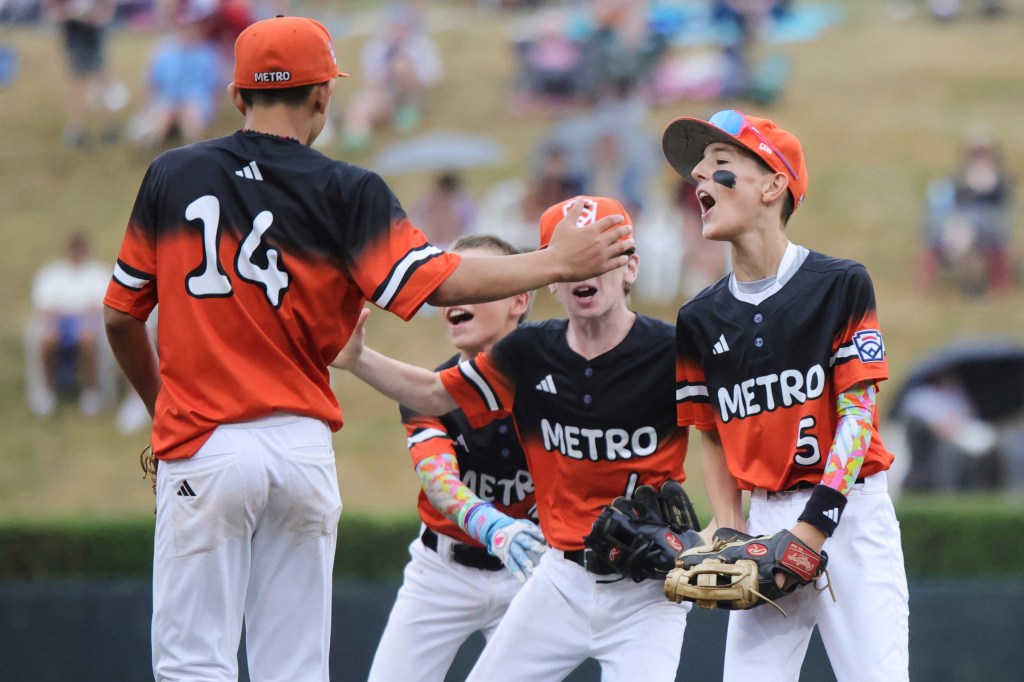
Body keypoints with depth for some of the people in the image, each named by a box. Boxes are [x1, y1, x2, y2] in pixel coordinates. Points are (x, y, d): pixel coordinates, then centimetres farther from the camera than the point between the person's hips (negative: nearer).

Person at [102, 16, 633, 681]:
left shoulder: (172, 177, 3)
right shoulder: (347, 193, -2)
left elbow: (120, 316, 9)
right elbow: (439, 281, -12)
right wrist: (558, 262, -2)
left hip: (203, 451, -1)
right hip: (305, 447, 1)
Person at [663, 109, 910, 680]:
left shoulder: (841, 285, -4)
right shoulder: (700, 320, 10)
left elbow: (858, 414, -8)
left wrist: (815, 524, -16)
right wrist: (728, 532, 2)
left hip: (849, 509, -4)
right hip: (767, 520, 4)